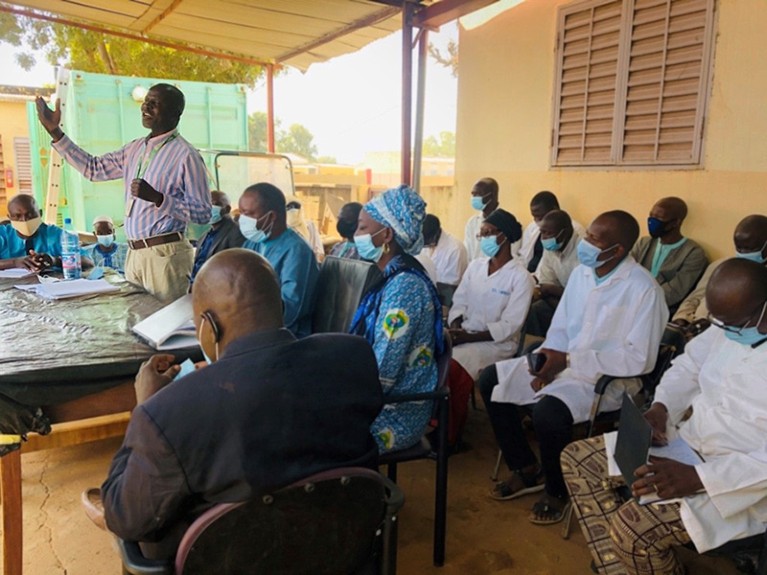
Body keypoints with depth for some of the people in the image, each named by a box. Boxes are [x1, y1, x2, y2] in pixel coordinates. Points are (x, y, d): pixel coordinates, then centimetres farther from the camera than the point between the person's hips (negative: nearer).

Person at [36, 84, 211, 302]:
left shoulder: (185, 155, -12)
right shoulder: (136, 148, 13)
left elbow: (203, 214, -15)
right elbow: (94, 168, 20)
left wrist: (156, 197, -23)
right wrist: (55, 131, 16)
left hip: (165, 253, -8)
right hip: (134, 253, 8)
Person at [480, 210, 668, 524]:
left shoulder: (643, 289, -18)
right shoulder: (581, 272, 4)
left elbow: (639, 359, -22)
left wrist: (570, 360, -23)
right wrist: (548, 358, -11)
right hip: (563, 364, 8)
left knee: (548, 412, -33)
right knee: (491, 380, -1)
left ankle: (557, 490, 0)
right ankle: (527, 468, 13)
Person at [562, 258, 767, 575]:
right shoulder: (731, 323, 1)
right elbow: (690, 365, 15)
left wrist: (696, 477, -29)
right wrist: (660, 406, -4)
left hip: (740, 480, -8)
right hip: (685, 440, 8)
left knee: (631, 527, -28)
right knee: (576, 458, 2)